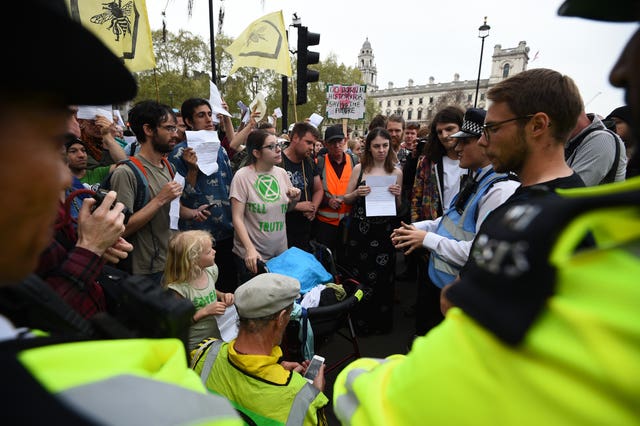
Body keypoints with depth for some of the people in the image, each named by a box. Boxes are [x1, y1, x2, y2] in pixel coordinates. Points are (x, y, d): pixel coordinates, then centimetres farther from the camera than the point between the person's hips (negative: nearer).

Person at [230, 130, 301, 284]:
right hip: (251, 255, -5)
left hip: (281, 252, 5)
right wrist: (250, 249, -24)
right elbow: (237, 218, -15)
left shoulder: (281, 173, 2)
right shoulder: (242, 176, -14)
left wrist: (294, 200, -7)